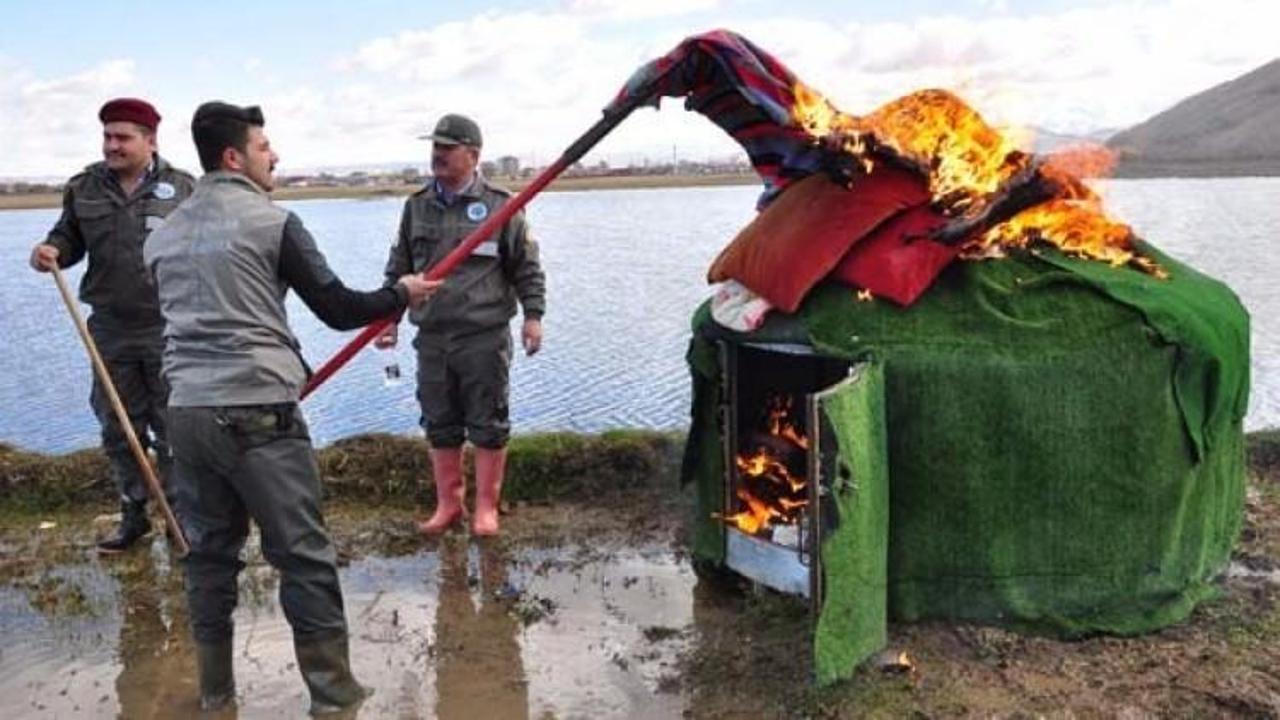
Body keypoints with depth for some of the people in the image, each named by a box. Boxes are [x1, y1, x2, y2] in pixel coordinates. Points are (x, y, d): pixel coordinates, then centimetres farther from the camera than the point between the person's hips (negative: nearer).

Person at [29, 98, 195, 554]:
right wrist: (50, 251, -10)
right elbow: (69, 238, 14)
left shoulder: (182, 189, -3)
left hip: (169, 330, -3)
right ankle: (133, 516, 28)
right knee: (119, 430, 12)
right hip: (110, 331, 4)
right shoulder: (85, 189, 5)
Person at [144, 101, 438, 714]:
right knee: (304, 558, 1)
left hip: (186, 412, 7)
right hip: (257, 415, -7)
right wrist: (401, 294, 13)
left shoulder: (162, 235, 15)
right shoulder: (271, 221, -5)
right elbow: (338, 309, -3)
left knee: (209, 551, 16)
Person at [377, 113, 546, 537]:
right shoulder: (416, 207, 10)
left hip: (485, 338, -4)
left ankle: (486, 507, 16)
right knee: (440, 425, 11)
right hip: (431, 337, 4)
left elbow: (527, 268, 1)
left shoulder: (499, 205, -1)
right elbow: (399, 268, 16)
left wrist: (533, 315, -6)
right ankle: (448, 504, 25)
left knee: (488, 425, 4)